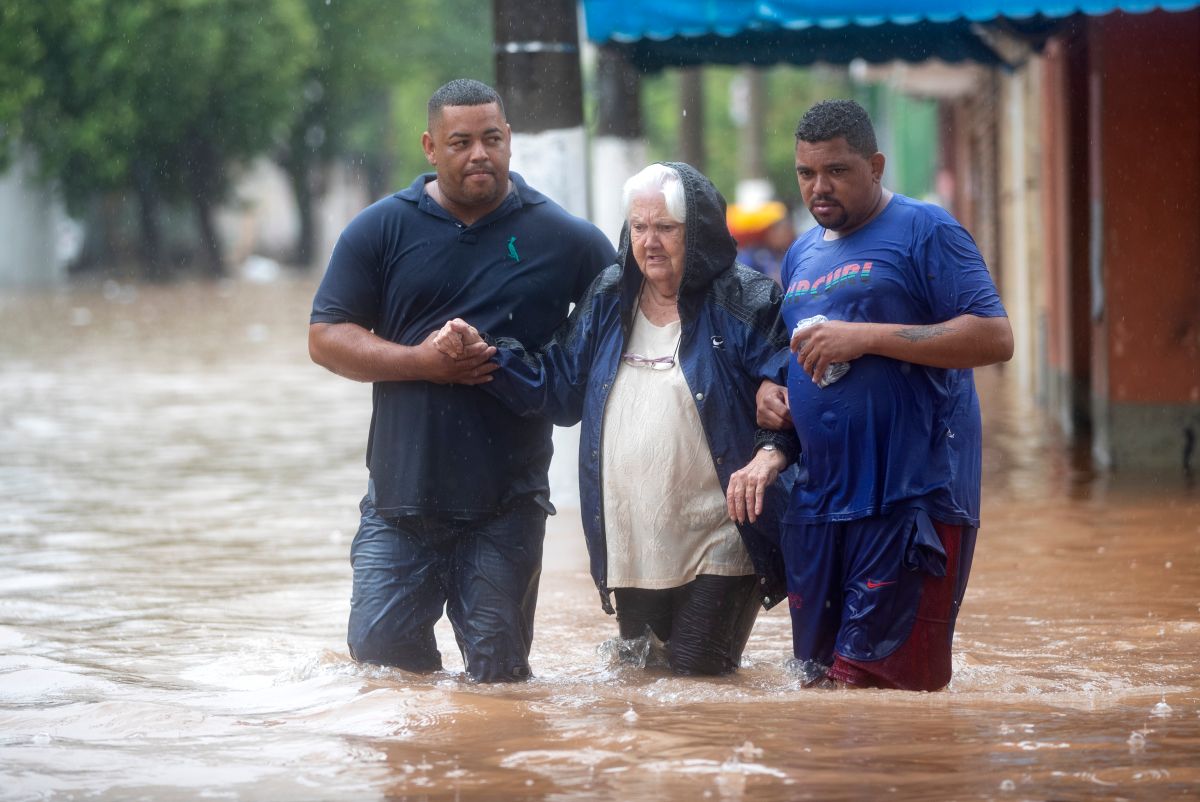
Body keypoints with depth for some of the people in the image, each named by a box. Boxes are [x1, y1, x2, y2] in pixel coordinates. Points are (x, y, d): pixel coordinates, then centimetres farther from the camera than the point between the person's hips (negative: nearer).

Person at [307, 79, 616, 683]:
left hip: (507, 503, -1)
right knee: (379, 651, 0)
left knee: (499, 670, 2)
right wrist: (420, 361, -12)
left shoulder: (564, 238, 3)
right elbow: (326, 338, 1)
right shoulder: (380, 231, 4)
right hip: (402, 492, 1)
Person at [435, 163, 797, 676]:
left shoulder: (744, 305, -5)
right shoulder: (608, 302, 12)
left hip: (719, 549, -6)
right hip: (630, 551, 6)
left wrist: (771, 453, -30)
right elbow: (558, 386, 13)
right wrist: (482, 352, 0)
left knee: (695, 675, -10)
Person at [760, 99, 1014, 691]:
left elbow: (995, 338, -14)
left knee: (875, 678, -13)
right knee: (818, 678, 11)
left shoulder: (923, 231, -4)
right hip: (817, 502, 8)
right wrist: (769, 391, 8)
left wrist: (867, 337, -18)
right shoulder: (802, 254, 20)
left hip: (911, 501, -8)